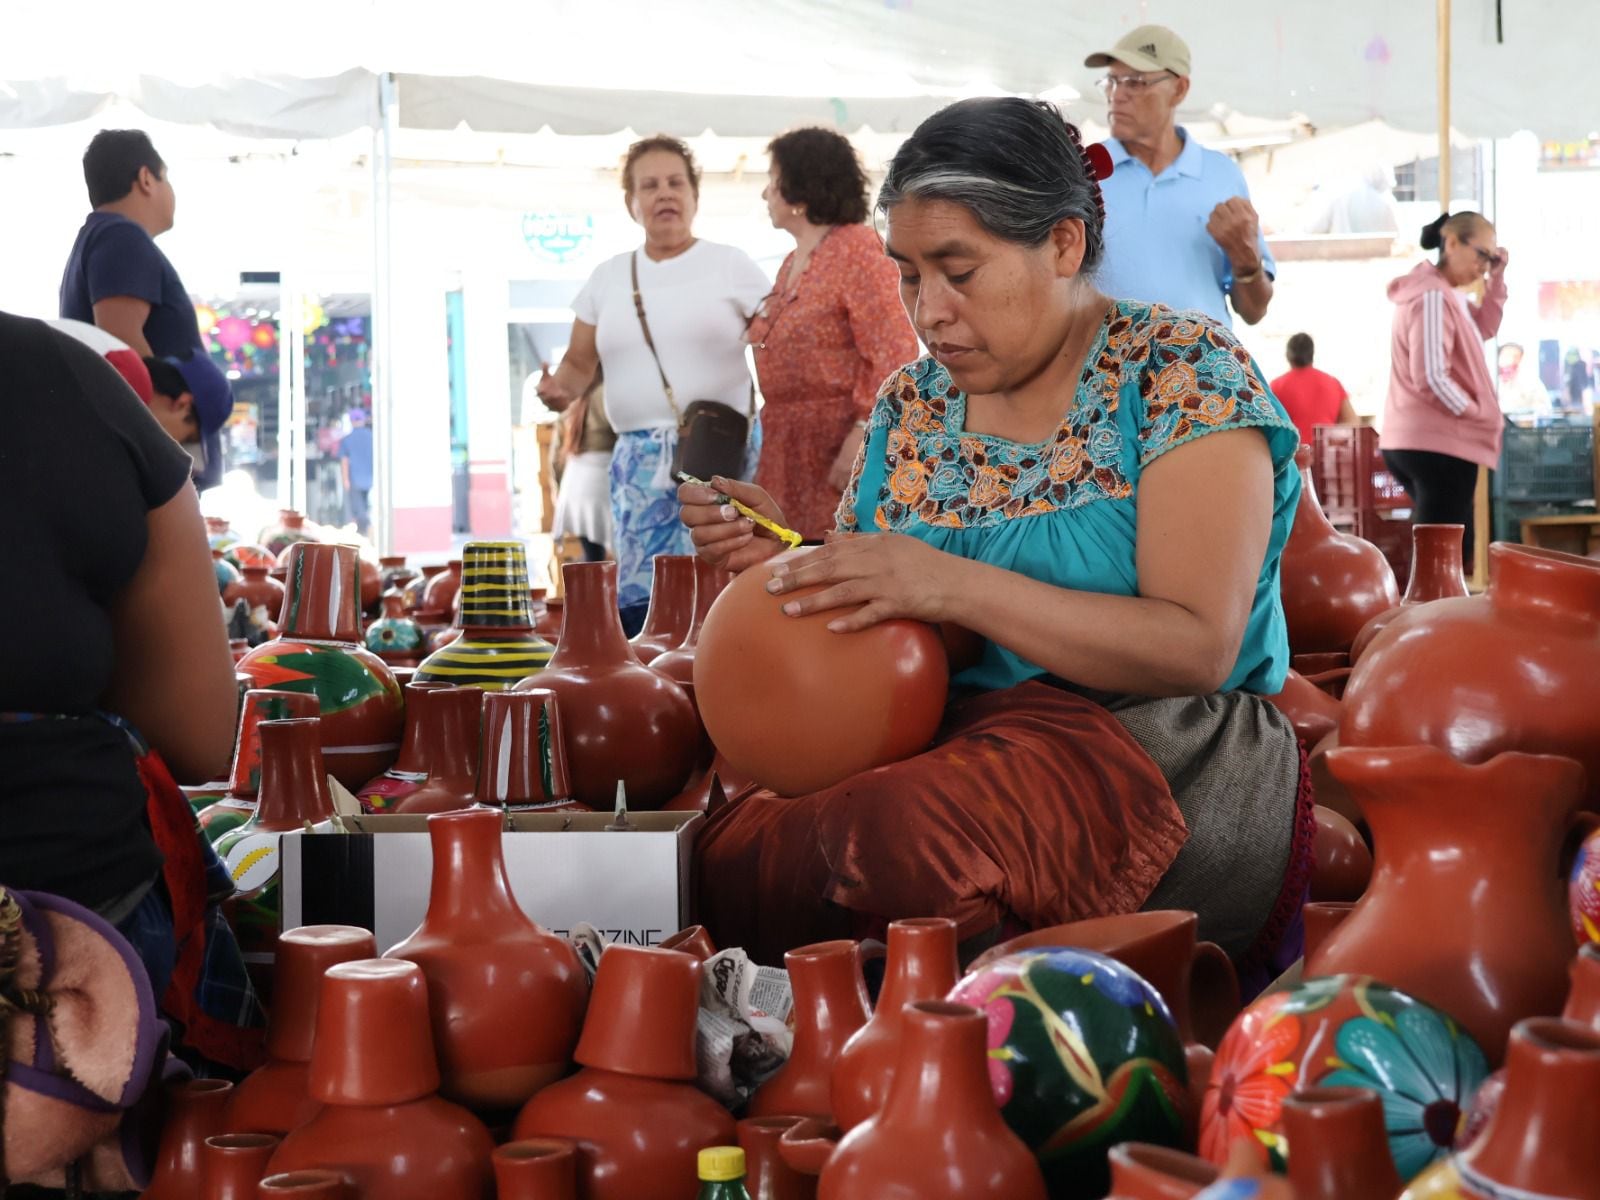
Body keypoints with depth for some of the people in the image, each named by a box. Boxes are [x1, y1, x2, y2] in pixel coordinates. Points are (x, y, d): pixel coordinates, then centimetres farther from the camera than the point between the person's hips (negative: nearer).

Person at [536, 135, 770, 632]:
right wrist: (560, 389, -4)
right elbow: (580, 362, 19)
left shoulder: (731, 266, 5)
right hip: (638, 463, 3)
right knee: (640, 597, -5)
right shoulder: (608, 277, 15)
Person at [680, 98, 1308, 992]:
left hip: (1160, 762, -4)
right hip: (950, 746, 5)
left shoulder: (1182, 372, -4)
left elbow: (1199, 647, -14)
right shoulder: (912, 406, 13)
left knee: (904, 830, -36)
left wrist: (955, 586, -21)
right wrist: (785, 559, -2)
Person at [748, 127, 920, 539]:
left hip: (843, 446, -8)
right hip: (791, 456, 8)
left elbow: (895, 356, -17)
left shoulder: (858, 249, -9)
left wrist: (864, 433, -23)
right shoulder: (793, 263, 18)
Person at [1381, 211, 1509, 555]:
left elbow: (1484, 328, 28)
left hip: (1427, 442, 11)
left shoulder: (1443, 294, 15)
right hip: (1437, 445, -11)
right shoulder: (1433, 297, -16)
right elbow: (1431, 377, -23)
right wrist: (1483, 417, -10)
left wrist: (1497, 279, 13)